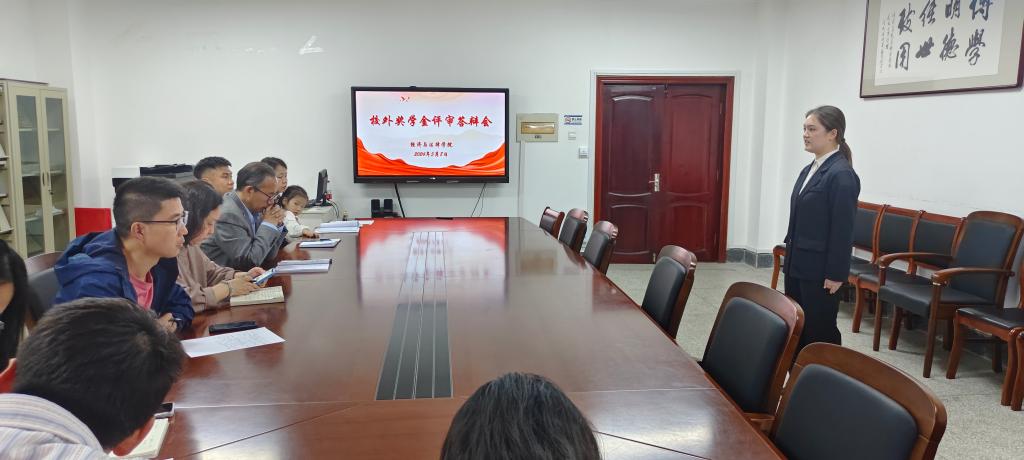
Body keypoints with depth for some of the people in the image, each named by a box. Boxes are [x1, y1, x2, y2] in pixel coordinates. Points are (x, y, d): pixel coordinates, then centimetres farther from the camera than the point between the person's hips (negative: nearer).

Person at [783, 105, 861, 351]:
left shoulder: (841, 174, -15)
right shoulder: (809, 169, 12)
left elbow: (843, 230, -17)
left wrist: (836, 274, -17)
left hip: (820, 270, -9)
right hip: (798, 265, 9)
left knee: (820, 333, 2)